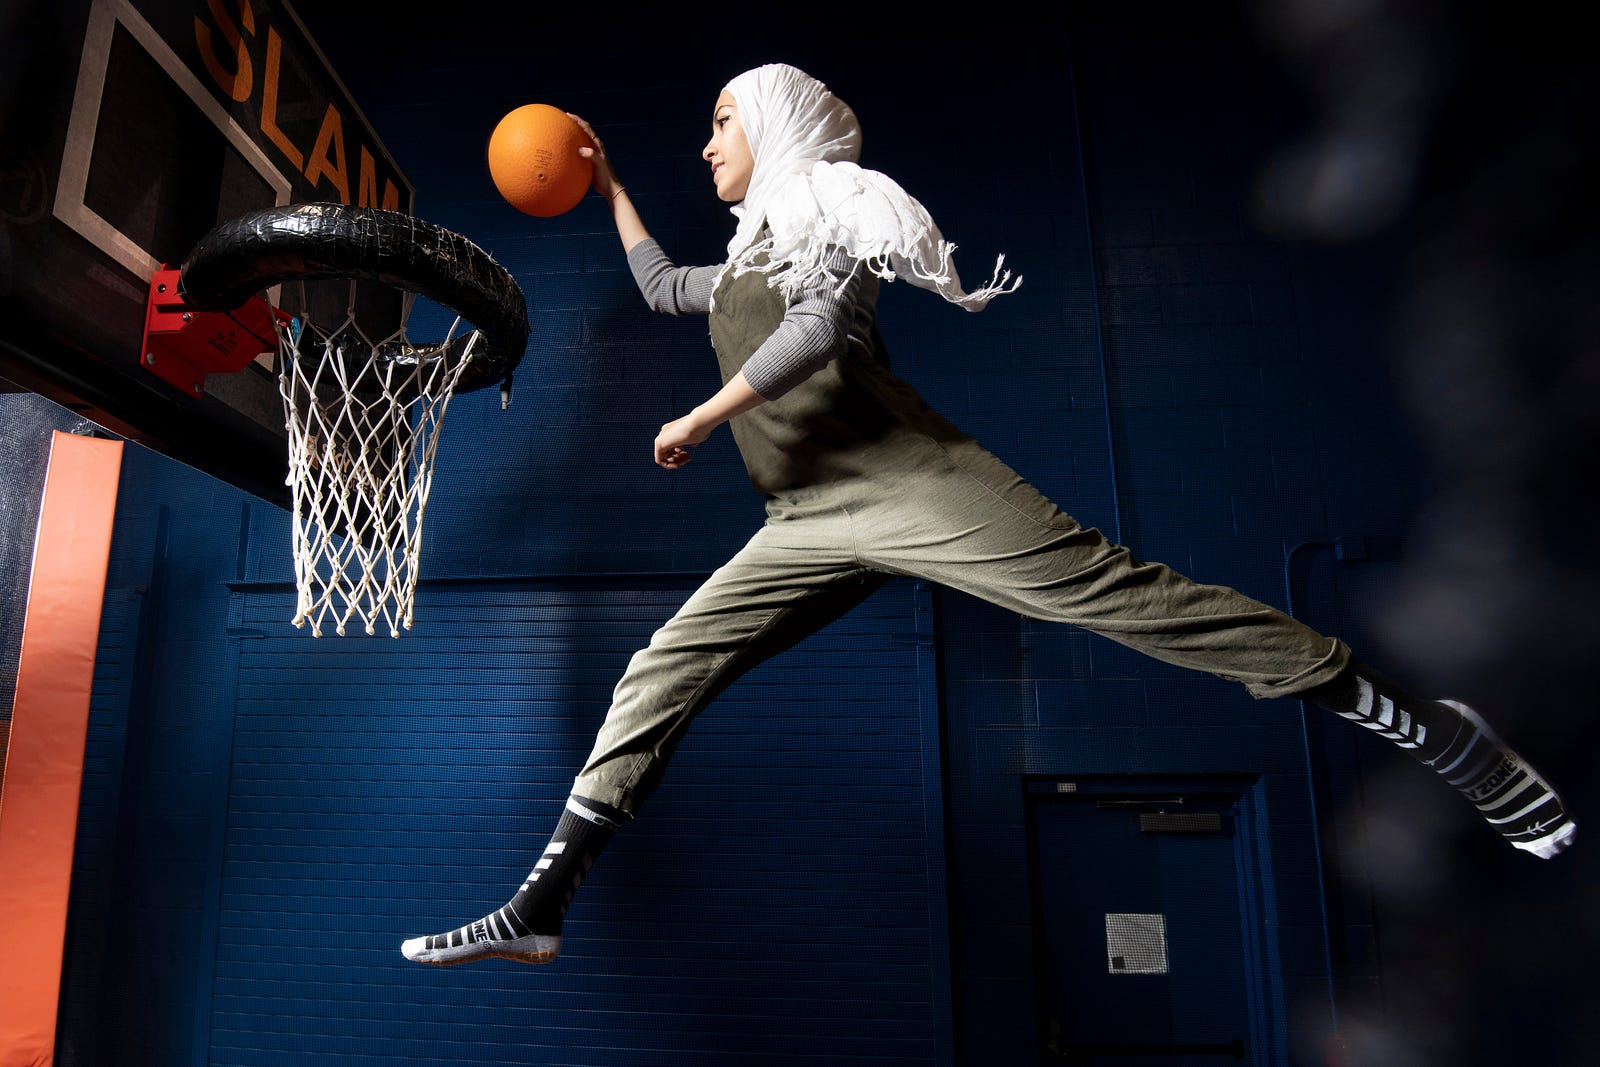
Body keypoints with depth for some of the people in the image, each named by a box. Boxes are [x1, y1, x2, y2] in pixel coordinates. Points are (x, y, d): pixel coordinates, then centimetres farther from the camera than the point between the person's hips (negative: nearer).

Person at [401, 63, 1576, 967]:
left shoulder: (826, 200, 5)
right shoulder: (746, 259, 31)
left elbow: (818, 329, -13)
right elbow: (660, 284, 47)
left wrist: (698, 419, -7)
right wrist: (608, 186, 48)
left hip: (903, 477, -8)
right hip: (808, 527, 8)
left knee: (1119, 590, -15)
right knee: (663, 671, -1)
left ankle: (1422, 725, -2)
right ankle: (541, 907, 3)